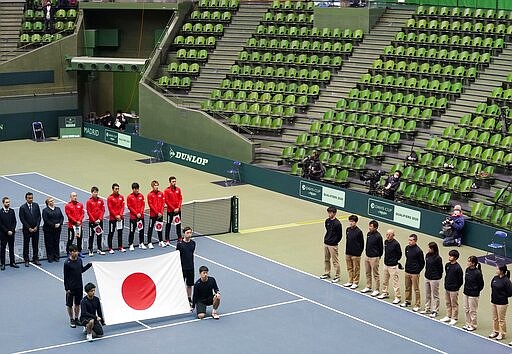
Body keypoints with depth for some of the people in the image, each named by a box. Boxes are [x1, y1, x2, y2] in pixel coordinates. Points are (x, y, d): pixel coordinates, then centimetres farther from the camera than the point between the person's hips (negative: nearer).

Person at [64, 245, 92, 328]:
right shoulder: (67, 263, -17)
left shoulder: (79, 260, -1)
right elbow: (65, 277, -12)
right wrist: (67, 288, -12)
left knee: (77, 303, 15)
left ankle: (76, 319, 28)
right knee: (70, 305, 9)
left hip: (79, 286, 5)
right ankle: (71, 320, 23)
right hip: (71, 287, -5)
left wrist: (89, 265, 5)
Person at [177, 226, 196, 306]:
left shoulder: (193, 243, 1)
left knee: (190, 284, 12)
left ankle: (189, 300, 24)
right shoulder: (180, 244, -11)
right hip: (182, 268, -4)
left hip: (190, 267, 4)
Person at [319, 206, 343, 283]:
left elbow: (340, 235, -11)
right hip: (326, 244, 8)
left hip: (333, 245, -8)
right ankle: (327, 273, 32)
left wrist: (334, 242, -6)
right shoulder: (327, 221, 5)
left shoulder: (337, 223, -17)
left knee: (335, 261, -1)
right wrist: (326, 239, 12)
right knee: (326, 259, 18)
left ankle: (337, 276, 7)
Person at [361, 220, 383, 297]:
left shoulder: (378, 236, -18)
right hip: (367, 256, 8)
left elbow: (381, 248, -11)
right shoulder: (368, 234, 4)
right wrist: (366, 250, 13)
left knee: (375, 274, 1)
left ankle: (377, 290, 10)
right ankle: (368, 287, 32)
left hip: (374, 258, -8)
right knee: (368, 273, 18)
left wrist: (378, 256, -4)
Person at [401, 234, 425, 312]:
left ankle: (417, 305, 8)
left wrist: (418, 271, -4)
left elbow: (422, 263, -10)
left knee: (416, 289, 1)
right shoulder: (407, 248, 2)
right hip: (407, 272, 7)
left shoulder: (418, 251, -17)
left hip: (414, 273, -7)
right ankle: (407, 301, 34)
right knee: (407, 288, 19)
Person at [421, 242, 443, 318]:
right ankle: (427, 309, 30)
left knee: (435, 295, 3)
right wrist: (427, 273, 12)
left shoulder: (438, 258, -18)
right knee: (427, 295, 18)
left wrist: (438, 277, -5)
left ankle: (435, 311, 11)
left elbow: (440, 269, -12)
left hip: (434, 279, -8)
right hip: (427, 277, 8)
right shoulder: (427, 255, 2)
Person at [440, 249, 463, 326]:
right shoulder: (447, 265, 4)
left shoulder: (457, 267, -18)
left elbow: (460, 280, -12)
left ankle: (454, 319, 13)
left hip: (453, 289, -7)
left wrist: (456, 287, -7)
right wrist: (445, 284, 11)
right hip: (447, 288, 7)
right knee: (448, 303, 17)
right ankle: (448, 316, 29)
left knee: (454, 304, 4)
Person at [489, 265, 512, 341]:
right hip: (494, 301, 7)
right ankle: (495, 331, 33)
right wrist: (493, 295, 7)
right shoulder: (495, 278, 1)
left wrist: (503, 296, -9)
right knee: (494, 318, 19)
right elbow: (492, 286, 17)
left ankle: (502, 334, 19)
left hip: (502, 303, -7)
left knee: (501, 319, 6)